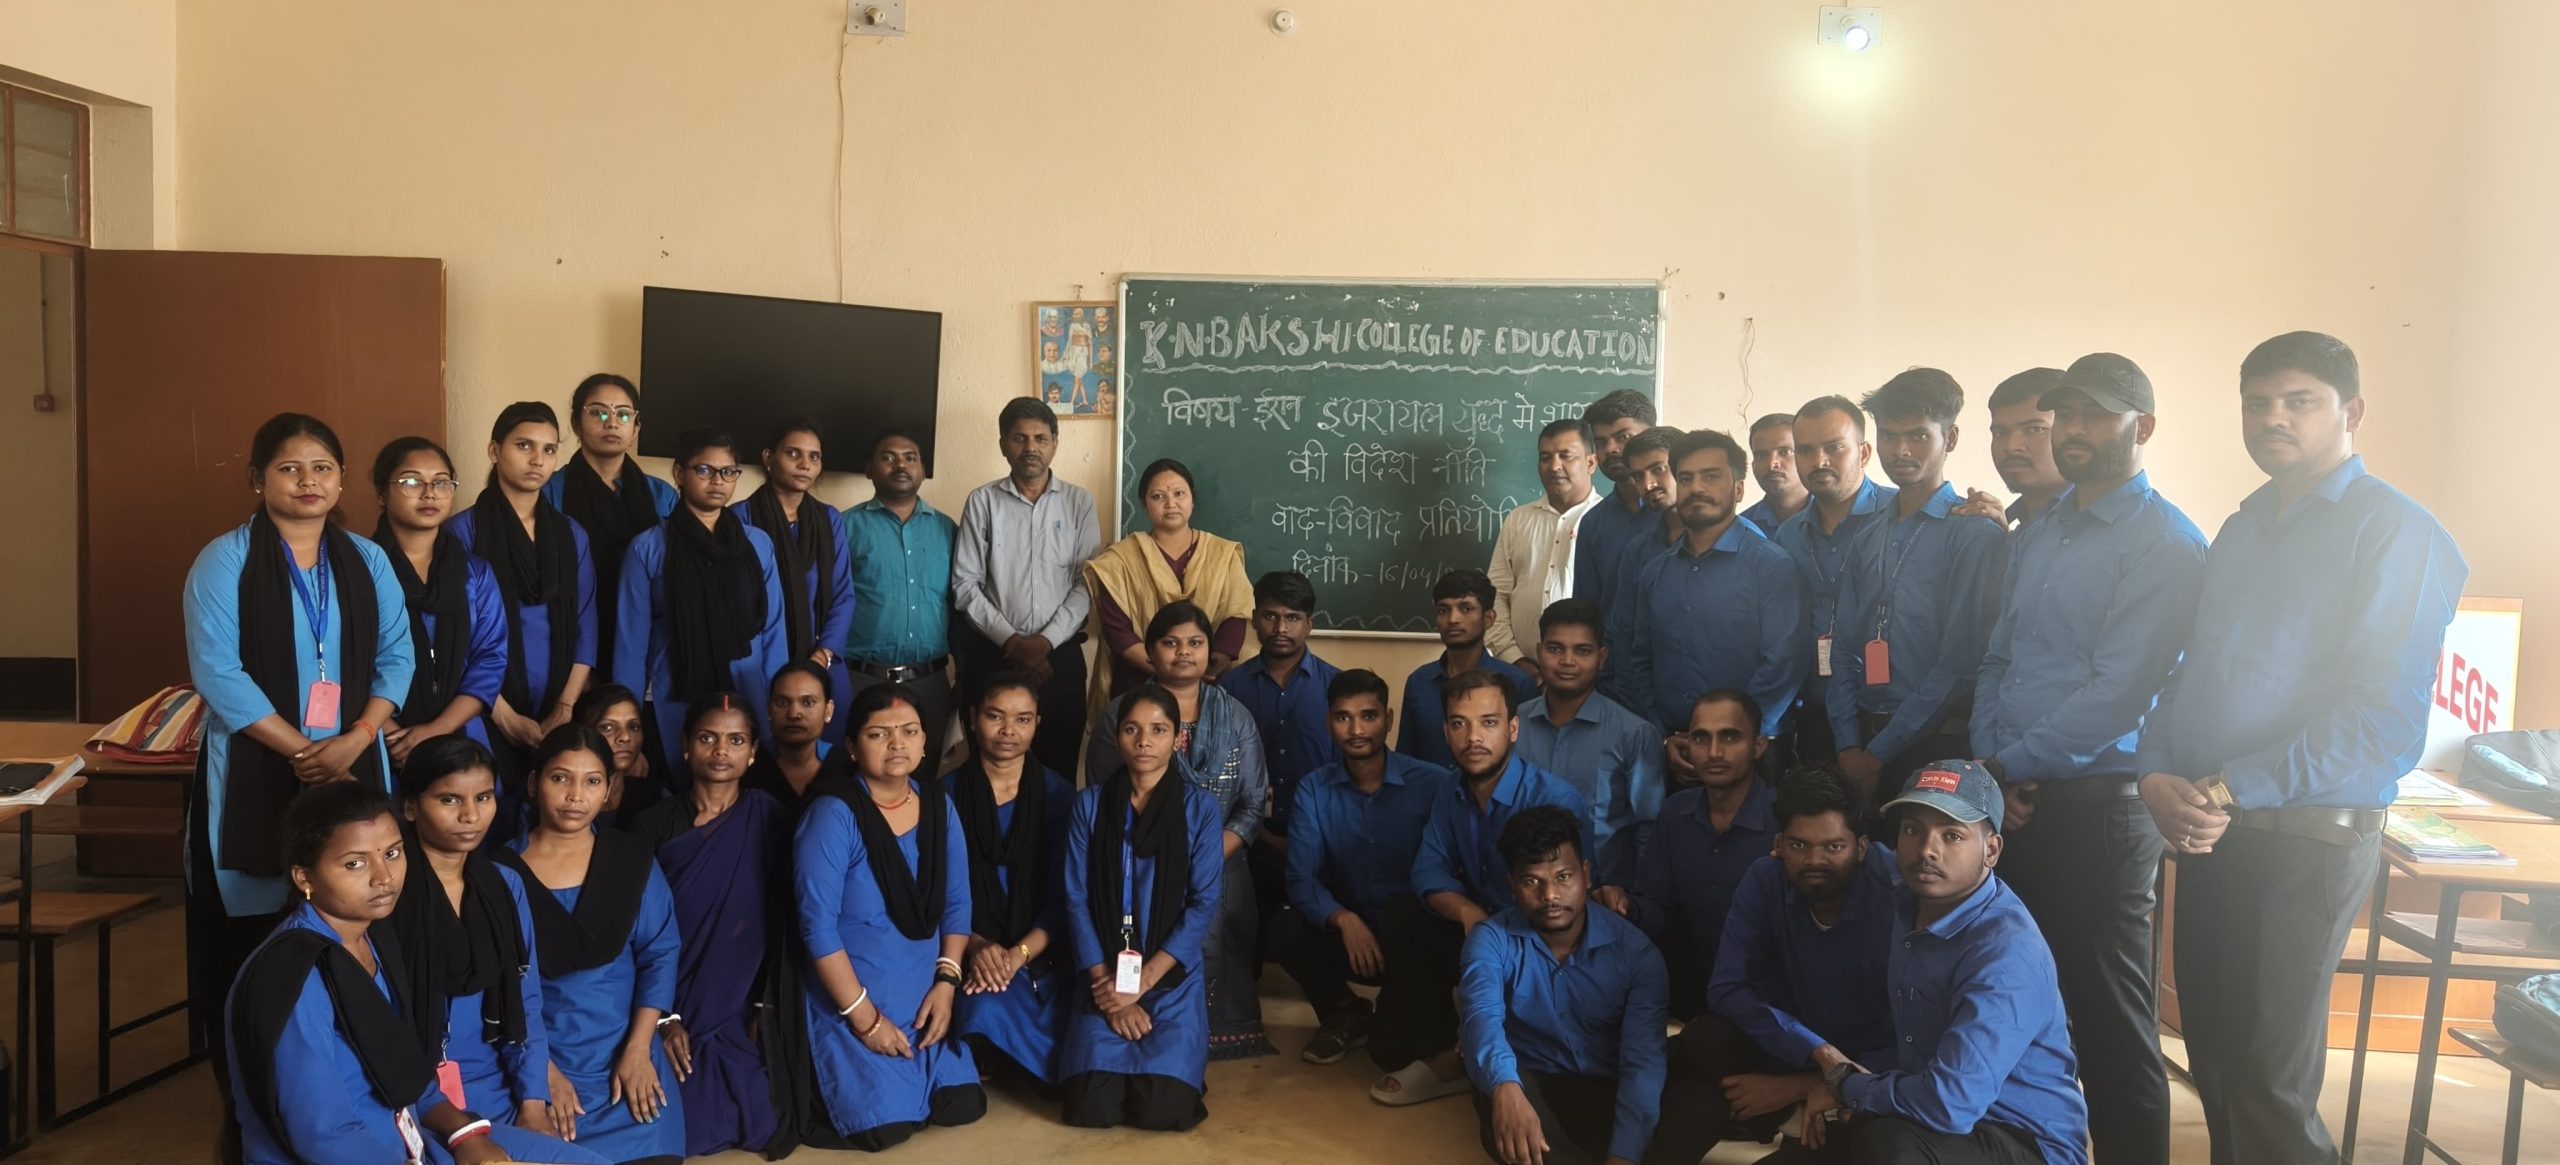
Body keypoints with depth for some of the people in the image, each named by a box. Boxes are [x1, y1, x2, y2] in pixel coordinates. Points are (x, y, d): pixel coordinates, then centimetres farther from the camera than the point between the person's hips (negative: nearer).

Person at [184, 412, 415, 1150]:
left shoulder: (367, 560, 10)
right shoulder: (225, 560, -2)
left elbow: (395, 657, 5)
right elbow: (216, 670, -10)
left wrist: (353, 741, -10)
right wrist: (299, 750, -14)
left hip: (353, 769, 3)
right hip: (255, 773, -3)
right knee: (251, 941, 1)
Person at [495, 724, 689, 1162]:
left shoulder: (632, 859, 2)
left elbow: (660, 953, 2)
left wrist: (638, 1049, -8)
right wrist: (543, 1069, -10)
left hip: (626, 1047, 1)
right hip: (536, 1053, -1)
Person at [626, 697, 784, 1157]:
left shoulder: (767, 818, 0)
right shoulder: (652, 823, 0)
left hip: (735, 1015, 0)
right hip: (669, 1008, 0)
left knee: (754, 1125, -8)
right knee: (683, 1125, -9)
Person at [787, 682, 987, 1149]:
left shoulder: (938, 804, 1)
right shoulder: (833, 814, -18)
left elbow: (956, 903, 7)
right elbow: (817, 925, -19)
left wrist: (946, 983, -6)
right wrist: (864, 1017, -17)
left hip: (923, 993, 6)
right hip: (852, 1000, -5)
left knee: (963, 1106, -3)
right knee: (887, 1125, -13)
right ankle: (832, 1081, 18)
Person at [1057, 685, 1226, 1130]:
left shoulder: (1200, 808, -1)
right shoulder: (1089, 804, 1)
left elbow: (1204, 904, -6)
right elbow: (1077, 901, -2)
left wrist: (1142, 981, -12)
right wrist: (1107, 985, -11)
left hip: (1173, 977, -1)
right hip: (1104, 977, 1)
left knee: (1166, 1109, -19)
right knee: (1091, 1108, -17)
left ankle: (1175, 1056, 16)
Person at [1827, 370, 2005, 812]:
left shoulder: (1974, 535, -9)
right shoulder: (1866, 542, 12)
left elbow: (1960, 662, -14)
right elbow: (1846, 651, 10)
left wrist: (1880, 752, -12)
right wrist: (1849, 746, -2)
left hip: (1938, 743, -5)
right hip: (1867, 743, 6)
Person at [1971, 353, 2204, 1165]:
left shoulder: (2164, 543, -10)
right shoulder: (2039, 536, 14)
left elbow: (2117, 693, -17)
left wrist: (2008, 765, -10)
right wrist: (1989, 765, -2)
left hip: (2097, 807, -7)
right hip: (2012, 800, 7)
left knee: (2109, 1027, 1)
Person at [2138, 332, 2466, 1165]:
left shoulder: (2395, 535, -11)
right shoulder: (2240, 530, 13)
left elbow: (2386, 721, -19)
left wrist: (2228, 790, -19)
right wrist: (2157, 776, -5)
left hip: (2304, 842, -7)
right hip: (2206, 833, 7)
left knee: (2270, 1087, 3)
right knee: (2213, 1059, 17)